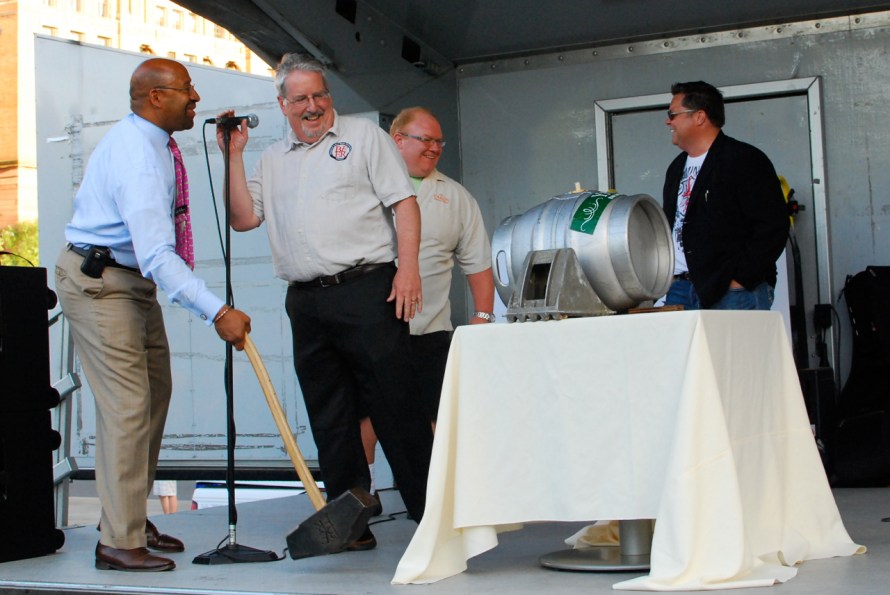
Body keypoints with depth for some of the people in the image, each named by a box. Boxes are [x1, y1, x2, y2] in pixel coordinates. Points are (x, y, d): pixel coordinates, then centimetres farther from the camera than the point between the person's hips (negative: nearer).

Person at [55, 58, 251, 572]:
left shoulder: (148, 140, 7)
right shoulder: (137, 158, -27)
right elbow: (157, 256, -36)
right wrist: (217, 312, -41)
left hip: (133, 280, 10)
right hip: (99, 283, -10)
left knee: (155, 394, 12)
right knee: (127, 405, -12)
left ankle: (132, 520, 22)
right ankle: (118, 542, -5)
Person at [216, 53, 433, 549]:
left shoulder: (364, 136, 8)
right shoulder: (273, 159, 21)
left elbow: (404, 202, 0)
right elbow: (243, 218, 13)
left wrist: (408, 267, -13)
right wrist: (233, 156, 6)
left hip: (366, 291, -5)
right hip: (306, 301, 5)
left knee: (396, 407, -5)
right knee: (330, 419, 6)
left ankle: (432, 515, 2)